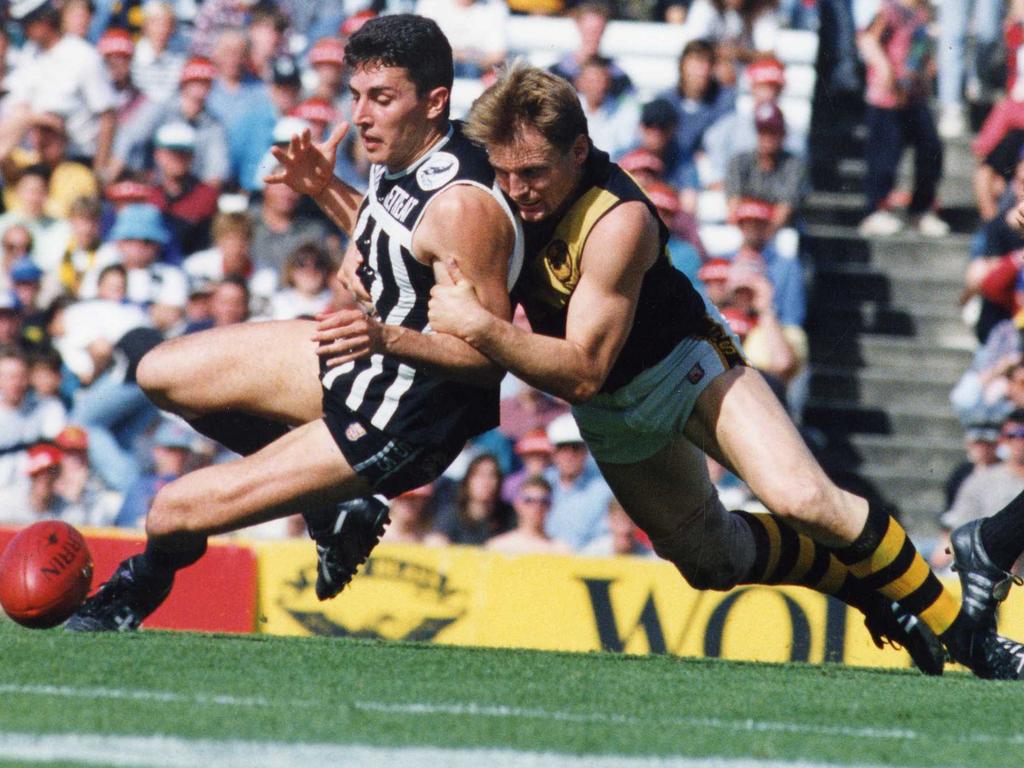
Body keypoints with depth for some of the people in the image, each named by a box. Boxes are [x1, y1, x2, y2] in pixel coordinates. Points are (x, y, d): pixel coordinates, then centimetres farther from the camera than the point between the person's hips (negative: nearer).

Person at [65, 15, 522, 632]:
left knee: (176, 510, -9)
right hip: (360, 364, 10)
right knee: (162, 374, 15)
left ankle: (129, 601, 27)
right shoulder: (402, 157, -2)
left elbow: (494, 353, -27)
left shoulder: (462, 206, -29)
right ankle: (332, 508, 16)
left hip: (400, 429, -10)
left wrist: (389, 338, -40)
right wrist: (326, 191, 6)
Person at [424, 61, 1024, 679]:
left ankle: (965, 633, -11)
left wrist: (481, 327, -46)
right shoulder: (501, 193, -18)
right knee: (712, 560, 8)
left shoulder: (618, 221, -35)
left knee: (805, 501, -23)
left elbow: (582, 371, -35)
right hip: (611, 413, 6)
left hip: (684, 364, -6)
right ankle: (871, 591, 30)